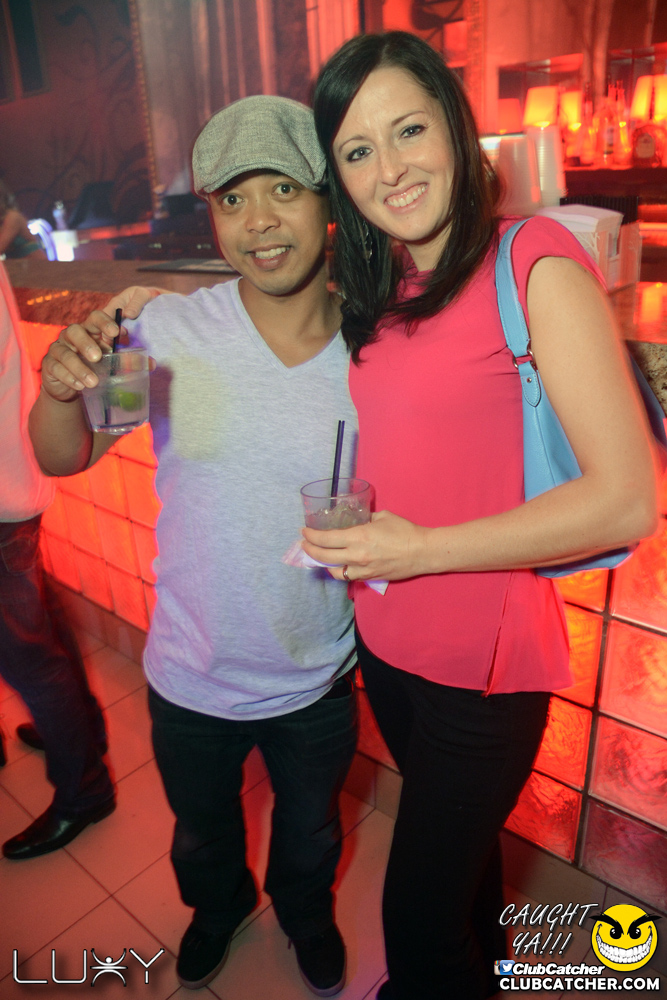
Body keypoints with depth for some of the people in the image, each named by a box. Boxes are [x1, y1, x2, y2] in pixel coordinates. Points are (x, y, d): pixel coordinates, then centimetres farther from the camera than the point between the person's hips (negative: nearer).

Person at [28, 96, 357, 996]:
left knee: (311, 831, 30)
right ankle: (218, 907, 67)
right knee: (201, 834, 31)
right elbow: (63, 459, -13)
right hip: (191, 681, 1)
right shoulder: (170, 330, -18)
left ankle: (306, 914, 66)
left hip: (318, 684, 0)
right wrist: (63, 390, -33)